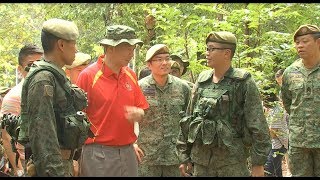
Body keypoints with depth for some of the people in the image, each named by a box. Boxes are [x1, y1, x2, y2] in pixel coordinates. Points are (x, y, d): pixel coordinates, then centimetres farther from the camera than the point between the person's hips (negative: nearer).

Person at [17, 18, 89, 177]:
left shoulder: (56, 76, 14)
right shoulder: (42, 79, -17)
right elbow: (41, 132, -23)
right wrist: (56, 172, -25)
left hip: (63, 162, 9)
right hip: (50, 165, -9)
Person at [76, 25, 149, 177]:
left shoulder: (130, 75, 8)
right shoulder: (88, 75, -8)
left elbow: (141, 109, 17)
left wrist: (139, 114, -7)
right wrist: (77, 158, -10)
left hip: (128, 153, 5)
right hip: (98, 154, -5)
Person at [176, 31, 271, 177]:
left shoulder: (243, 82, -6)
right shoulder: (202, 81, 8)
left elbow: (258, 126, -8)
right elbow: (188, 119, 13)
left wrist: (258, 164, -11)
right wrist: (184, 156, 10)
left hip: (232, 162, -4)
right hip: (201, 161, 5)